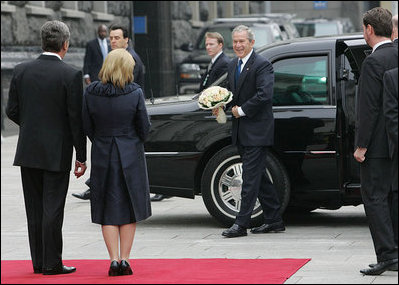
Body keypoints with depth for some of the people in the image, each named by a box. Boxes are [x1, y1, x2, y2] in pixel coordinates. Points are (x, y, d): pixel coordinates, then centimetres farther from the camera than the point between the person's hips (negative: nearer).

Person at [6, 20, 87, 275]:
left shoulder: (21, 71, 0)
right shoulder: (71, 75, -12)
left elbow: (12, 111, 4)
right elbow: (76, 119, -11)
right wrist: (81, 156, -4)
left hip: (28, 151, 4)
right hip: (57, 153, -4)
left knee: (35, 209, 11)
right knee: (52, 209, 0)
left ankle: (39, 262, 17)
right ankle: (51, 264, 3)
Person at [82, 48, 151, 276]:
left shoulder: (91, 93, -7)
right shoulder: (135, 93, -12)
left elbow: (87, 127, 0)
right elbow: (145, 128, -6)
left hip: (102, 156, 1)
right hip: (131, 155, -1)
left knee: (108, 210, 8)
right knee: (130, 207, 11)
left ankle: (114, 259, 1)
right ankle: (125, 258, 8)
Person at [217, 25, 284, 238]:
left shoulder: (262, 65, -12)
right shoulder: (233, 66, 15)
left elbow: (264, 94, -22)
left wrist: (242, 110, -17)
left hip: (257, 130, -9)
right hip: (241, 132, 9)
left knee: (250, 176, -8)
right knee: (258, 176, 12)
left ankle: (241, 224, -8)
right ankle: (274, 220, 20)